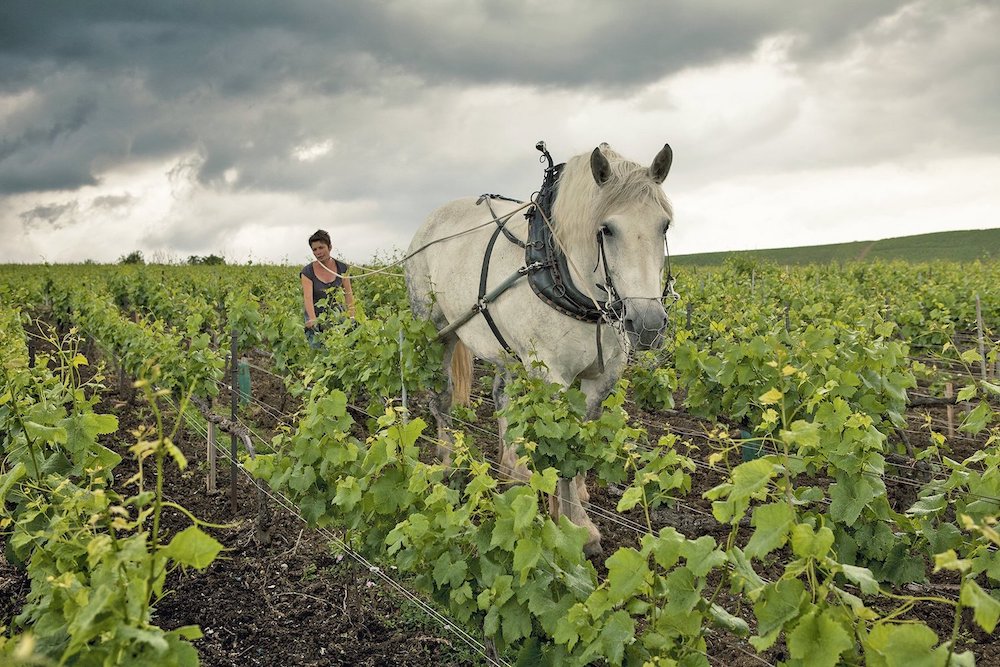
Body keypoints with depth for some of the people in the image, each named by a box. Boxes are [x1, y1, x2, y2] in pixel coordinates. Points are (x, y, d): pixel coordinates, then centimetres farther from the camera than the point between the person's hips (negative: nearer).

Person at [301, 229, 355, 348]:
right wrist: (312, 320, -38)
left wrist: (351, 316, -17)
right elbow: (308, 297, -21)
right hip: (316, 317, -2)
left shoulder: (342, 268, -1)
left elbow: (348, 294, -3)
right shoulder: (308, 271, -9)